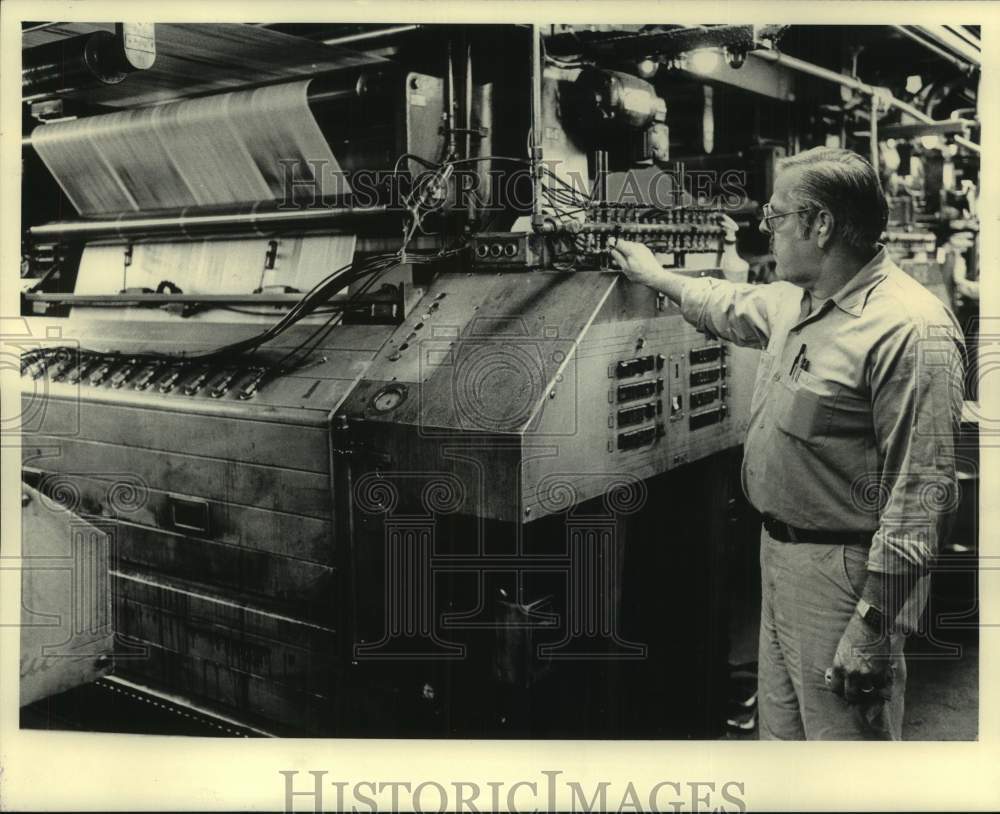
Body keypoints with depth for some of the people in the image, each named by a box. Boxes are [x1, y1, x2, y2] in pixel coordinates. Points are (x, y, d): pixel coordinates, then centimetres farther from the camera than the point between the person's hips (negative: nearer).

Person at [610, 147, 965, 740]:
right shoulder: (794, 300, 8)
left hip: (843, 575, -9)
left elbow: (920, 496, -24)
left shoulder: (912, 329, -22)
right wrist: (656, 276, 42)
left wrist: (873, 627, -24)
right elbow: (729, 306, 32)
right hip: (780, 556, 9)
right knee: (782, 727, 21)